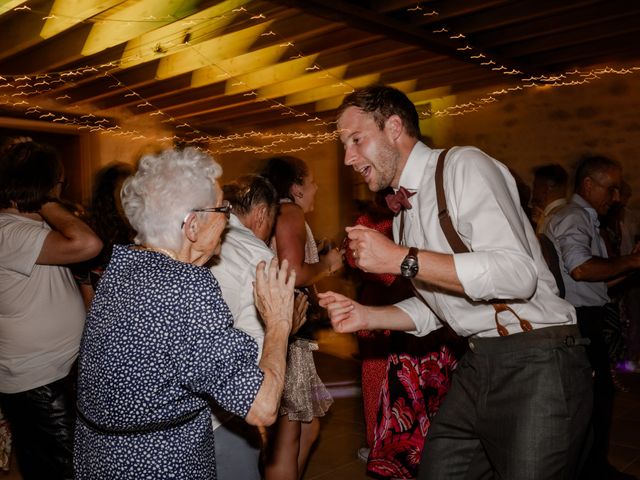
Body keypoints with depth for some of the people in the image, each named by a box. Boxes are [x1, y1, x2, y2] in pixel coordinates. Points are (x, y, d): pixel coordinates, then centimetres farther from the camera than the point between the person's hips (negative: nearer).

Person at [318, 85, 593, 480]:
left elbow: (517, 273, -25)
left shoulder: (465, 165, -12)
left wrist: (400, 259, -22)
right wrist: (365, 316, 5)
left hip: (537, 362, -7)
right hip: (478, 365, 8)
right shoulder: (404, 210, 13)